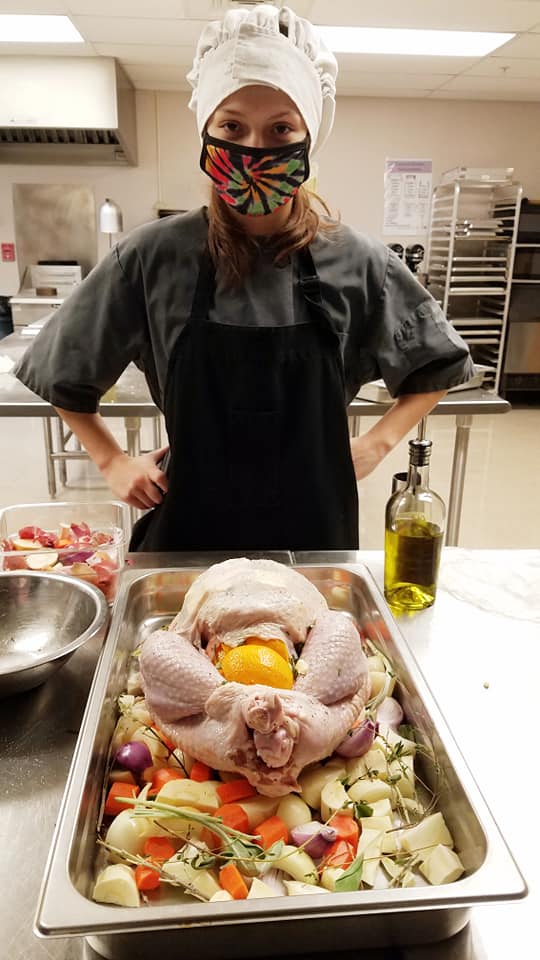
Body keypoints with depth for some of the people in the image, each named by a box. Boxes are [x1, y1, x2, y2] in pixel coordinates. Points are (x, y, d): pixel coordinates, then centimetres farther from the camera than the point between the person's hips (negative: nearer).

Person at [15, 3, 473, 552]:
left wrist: (377, 443, -2)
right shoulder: (154, 257, -9)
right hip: (188, 531, 0)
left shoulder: (355, 261, -7)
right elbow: (62, 374, 6)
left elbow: (436, 367, 8)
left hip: (313, 531, 1)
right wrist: (110, 461, 0)